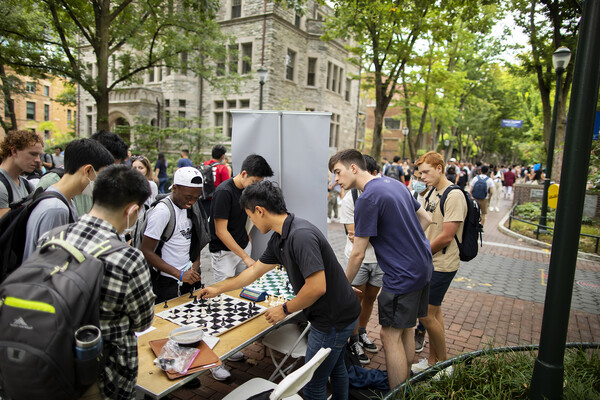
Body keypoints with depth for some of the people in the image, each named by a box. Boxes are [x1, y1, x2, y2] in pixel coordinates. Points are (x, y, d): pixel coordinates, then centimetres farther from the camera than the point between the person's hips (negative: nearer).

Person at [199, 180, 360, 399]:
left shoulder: (301, 235, -30)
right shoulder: (279, 238, 1)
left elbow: (317, 287, -33)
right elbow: (255, 270, 14)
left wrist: (285, 309, -16)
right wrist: (218, 290, 25)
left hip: (333, 319, -9)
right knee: (335, 367, 29)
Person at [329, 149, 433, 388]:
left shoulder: (367, 199, -20)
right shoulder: (394, 183, 8)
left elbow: (358, 254, -15)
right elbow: (426, 219, 14)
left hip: (402, 275, -9)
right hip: (423, 267, 10)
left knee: (390, 335, 1)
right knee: (405, 329, 20)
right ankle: (406, 384, 35)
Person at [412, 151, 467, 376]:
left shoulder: (454, 196, -18)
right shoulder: (432, 193, 11)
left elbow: (446, 236, -21)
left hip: (442, 265, -8)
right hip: (430, 262, 8)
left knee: (426, 315, -3)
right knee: (434, 312, 16)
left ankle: (445, 363, 17)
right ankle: (433, 360, 30)